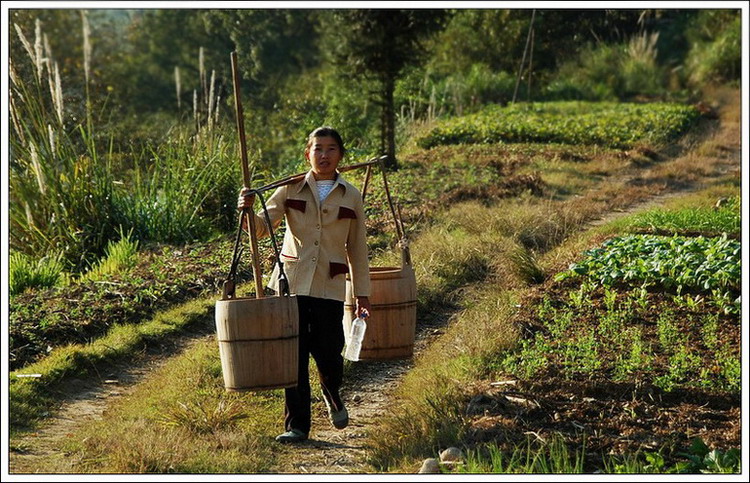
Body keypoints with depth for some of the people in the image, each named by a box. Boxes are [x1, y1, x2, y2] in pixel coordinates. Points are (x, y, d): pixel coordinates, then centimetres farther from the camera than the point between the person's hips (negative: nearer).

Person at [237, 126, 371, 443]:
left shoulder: (351, 197, 6)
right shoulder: (291, 189, 3)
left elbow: (357, 249, 11)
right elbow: (261, 227, -3)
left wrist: (362, 293, 9)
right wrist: (247, 210, -25)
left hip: (330, 287, 0)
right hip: (291, 283, 0)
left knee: (328, 355, -3)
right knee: (294, 355, 0)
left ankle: (332, 395, 32)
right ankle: (296, 425, 10)